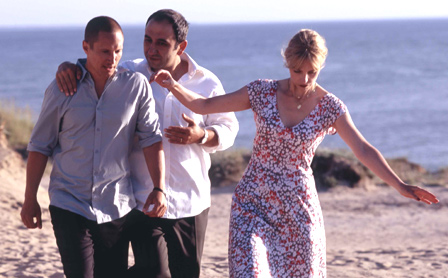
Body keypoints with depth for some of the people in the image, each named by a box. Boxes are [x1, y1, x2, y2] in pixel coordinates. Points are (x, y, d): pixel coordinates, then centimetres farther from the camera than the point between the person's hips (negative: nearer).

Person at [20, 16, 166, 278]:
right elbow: (40, 146, 4)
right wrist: (30, 199, 5)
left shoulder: (136, 85, -2)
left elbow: (152, 138, -3)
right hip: (69, 205, -1)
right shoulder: (61, 89, -1)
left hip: (117, 206, 1)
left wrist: (159, 188, -13)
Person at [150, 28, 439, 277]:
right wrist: (174, 85, -15)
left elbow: (364, 149, -3)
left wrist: (400, 185, -13)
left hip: (298, 209, 0)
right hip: (253, 203, 0)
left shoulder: (330, 107, -3)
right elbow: (204, 105, 2)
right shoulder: (263, 92, -2)